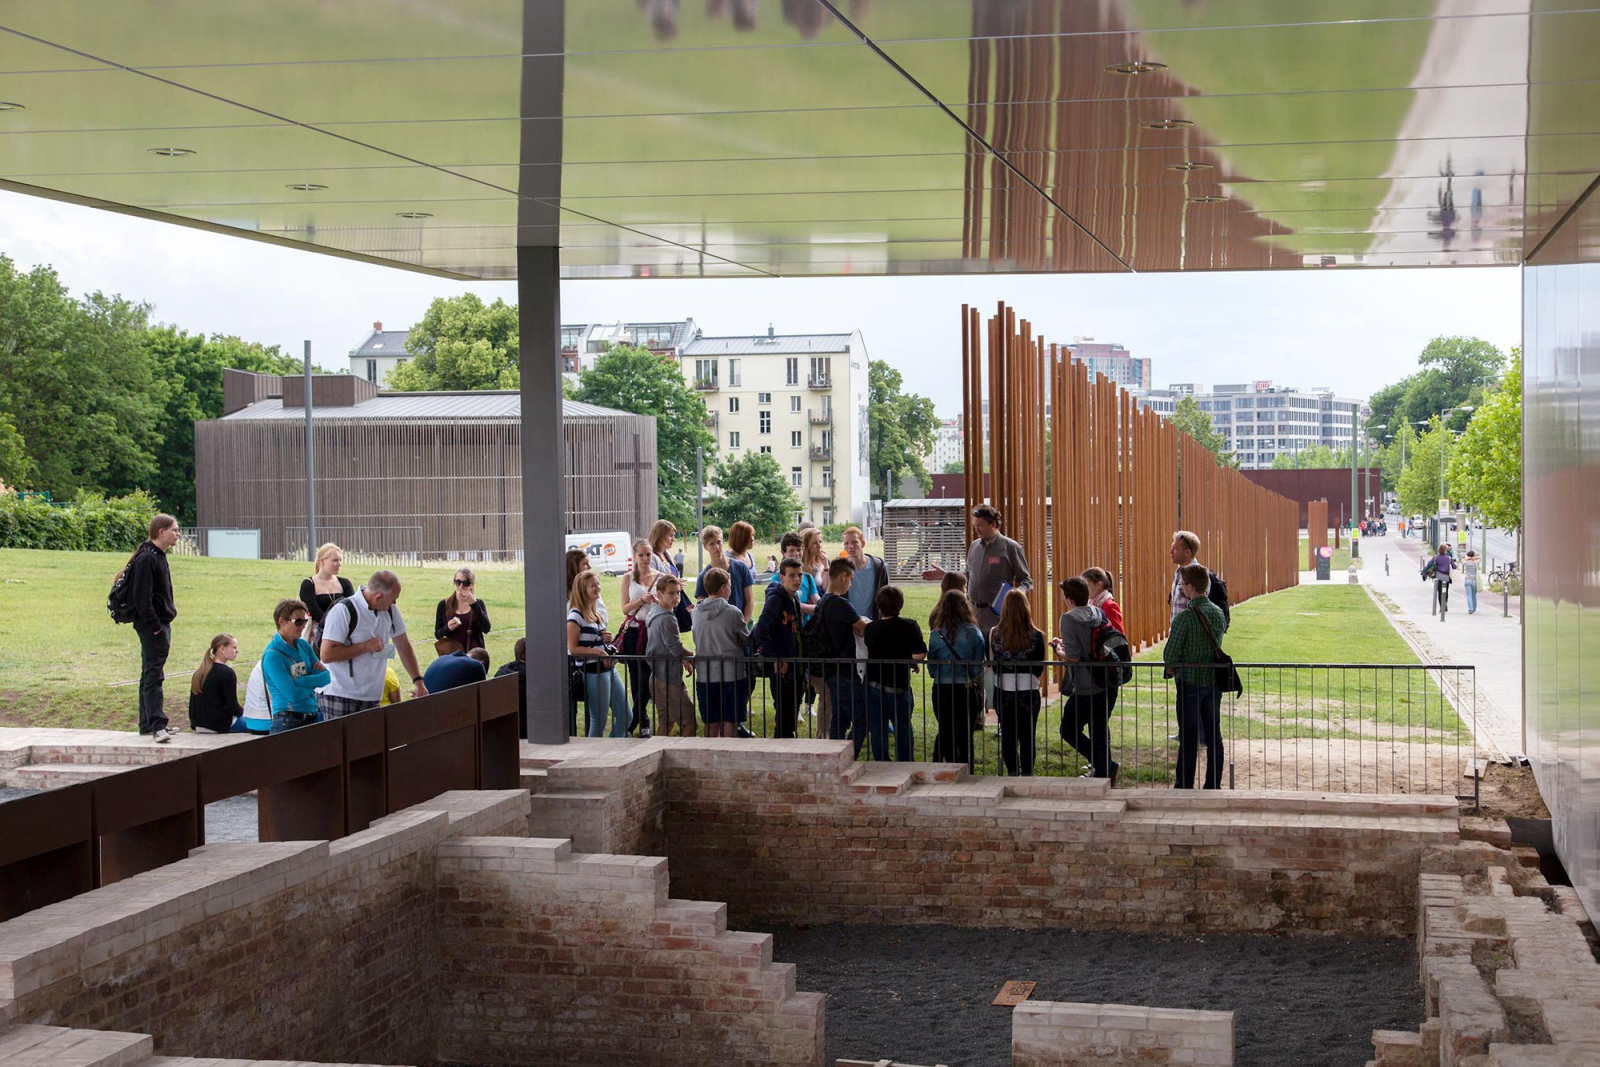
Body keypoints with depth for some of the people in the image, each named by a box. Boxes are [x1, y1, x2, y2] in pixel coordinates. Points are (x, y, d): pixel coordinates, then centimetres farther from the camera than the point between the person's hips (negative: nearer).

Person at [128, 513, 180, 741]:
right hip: (152, 626, -10)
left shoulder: (159, 556, 16)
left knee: (151, 674, 13)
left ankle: (147, 725, 19)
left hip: (160, 624, 10)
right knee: (153, 674, -14)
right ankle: (157, 725, -19)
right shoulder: (146, 558, -15)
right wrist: (155, 626, -21)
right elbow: (141, 597, -20)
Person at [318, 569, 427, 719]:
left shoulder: (390, 610, 7)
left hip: (372, 698, 6)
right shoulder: (343, 611, -14)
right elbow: (326, 655, -18)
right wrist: (366, 646, -16)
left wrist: (418, 680, 7)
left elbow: (403, 646, 15)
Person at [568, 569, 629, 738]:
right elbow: (573, 648, -15)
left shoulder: (595, 613, 14)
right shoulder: (576, 615, -12)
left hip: (608, 668, 9)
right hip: (593, 672, -9)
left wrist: (605, 640, 5)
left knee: (624, 716, 9)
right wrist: (598, 651, -21)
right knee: (598, 722, -2)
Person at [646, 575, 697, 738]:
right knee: (689, 724, -8)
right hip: (669, 678, -10)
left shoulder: (654, 615, 13)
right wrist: (697, 659, -4)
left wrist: (684, 659, 14)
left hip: (657, 676, 10)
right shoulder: (667, 618, -18)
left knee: (666, 722, 17)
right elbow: (676, 649, -20)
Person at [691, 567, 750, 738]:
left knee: (711, 723, 11)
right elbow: (747, 640, 1)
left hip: (705, 675, 4)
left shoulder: (697, 613, 1)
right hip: (731, 673, -4)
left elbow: (696, 640, 10)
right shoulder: (733, 612, -10)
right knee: (729, 721, 4)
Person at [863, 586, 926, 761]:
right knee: (903, 729, 14)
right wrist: (912, 663, 2)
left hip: (873, 686, 2)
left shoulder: (870, 628, -2)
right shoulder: (910, 626, -12)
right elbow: (919, 655, -19)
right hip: (898, 687, -2)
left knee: (877, 729, 10)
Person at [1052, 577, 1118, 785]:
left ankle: (1106, 766, -3)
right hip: (1109, 685, 7)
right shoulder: (1100, 614, 6)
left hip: (1086, 689, -7)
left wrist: (1058, 650, 1)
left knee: (1069, 730, 8)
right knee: (1100, 731, 18)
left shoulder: (1069, 619, -14)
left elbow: (1073, 656, -19)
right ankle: (1102, 772, 22)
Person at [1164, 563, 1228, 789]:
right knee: (1213, 735, 10)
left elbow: (1170, 654, -16)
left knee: (1188, 738, 1)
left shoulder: (1185, 616, -17)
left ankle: (1184, 787, 7)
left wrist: (1173, 669, 3)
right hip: (1214, 681, 6)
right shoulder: (1218, 612, 3)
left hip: (1190, 683, -6)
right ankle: (1214, 786, 15)